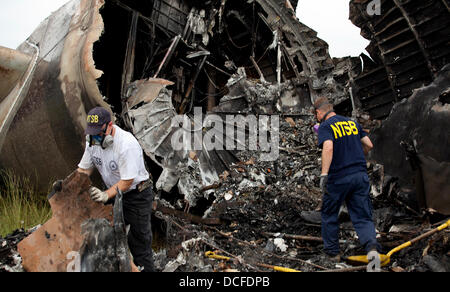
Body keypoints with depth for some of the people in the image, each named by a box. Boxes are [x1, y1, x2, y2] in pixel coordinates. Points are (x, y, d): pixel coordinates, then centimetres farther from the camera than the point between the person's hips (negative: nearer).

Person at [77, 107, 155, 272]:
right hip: (114, 192, 7)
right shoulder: (93, 140, -4)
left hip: (137, 195, -7)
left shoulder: (127, 145, -29)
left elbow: (127, 181, -26)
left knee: (139, 241, -3)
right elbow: (84, 169, 5)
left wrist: (106, 195, -36)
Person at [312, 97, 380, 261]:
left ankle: (332, 252, 23)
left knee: (329, 215, 14)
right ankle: (372, 246, -17)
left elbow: (328, 147, -24)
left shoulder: (325, 127, -6)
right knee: (362, 217, 7)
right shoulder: (352, 122, 13)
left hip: (338, 178, -5)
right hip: (361, 175, 5)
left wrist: (324, 174, -28)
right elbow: (369, 145, 14)